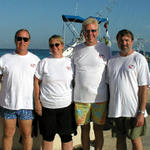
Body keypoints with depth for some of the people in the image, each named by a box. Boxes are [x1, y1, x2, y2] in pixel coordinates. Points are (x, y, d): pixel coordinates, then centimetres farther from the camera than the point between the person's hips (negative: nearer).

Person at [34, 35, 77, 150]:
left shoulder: (70, 62, 4)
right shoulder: (44, 62, 0)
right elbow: (36, 82, 1)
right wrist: (37, 102, -3)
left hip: (66, 106, 1)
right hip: (47, 106, -1)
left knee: (67, 136, 9)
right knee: (48, 136, 10)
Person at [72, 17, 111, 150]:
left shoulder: (105, 49, 1)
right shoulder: (77, 49, 6)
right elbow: (72, 72, 14)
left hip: (100, 98, -2)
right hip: (80, 98, 2)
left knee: (98, 129, 8)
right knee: (85, 129, 12)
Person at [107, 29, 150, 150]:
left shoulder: (139, 59, -5)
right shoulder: (112, 61, 10)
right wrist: (107, 109, 11)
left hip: (133, 110, -4)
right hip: (115, 110, 4)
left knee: (135, 139, 6)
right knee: (120, 139, 14)